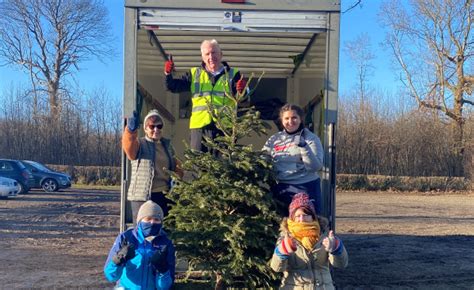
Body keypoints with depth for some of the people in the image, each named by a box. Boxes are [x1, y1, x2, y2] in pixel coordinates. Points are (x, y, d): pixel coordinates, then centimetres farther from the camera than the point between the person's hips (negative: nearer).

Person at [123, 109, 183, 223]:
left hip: (165, 196, 5)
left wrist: (177, 175, -2)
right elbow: (129, 145, -25)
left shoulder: (167, 145, 14)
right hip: (142, 196, -5)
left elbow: (175, 165, 22)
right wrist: (131, 129, -47)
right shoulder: (139, 144, -1)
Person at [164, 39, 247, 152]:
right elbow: (173, 86, 10)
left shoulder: (233, 74, 8)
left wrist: (242, 91, -26)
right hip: (200, 126, 1)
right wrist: (168, 74, -9)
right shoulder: (195, 74, 15)